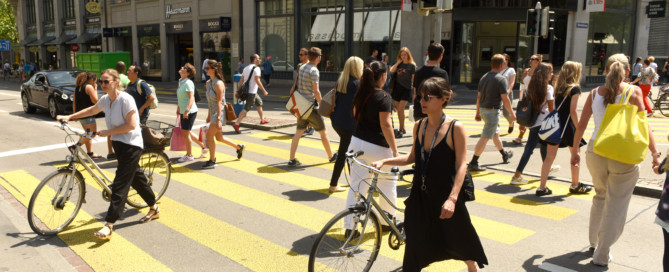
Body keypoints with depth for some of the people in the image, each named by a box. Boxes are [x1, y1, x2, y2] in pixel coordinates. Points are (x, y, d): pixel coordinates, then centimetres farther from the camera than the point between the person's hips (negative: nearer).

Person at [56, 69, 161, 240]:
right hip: (118, 144, 9)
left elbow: (131, 125, -21)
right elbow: (91, 110, 26)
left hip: (131, 145, -9)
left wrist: (108, 132, -16)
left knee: (120, 184, -10)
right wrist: (69, 117, 24)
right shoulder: (105, 100, 6)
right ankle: (154, 209, 33)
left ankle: (109, 226, -11)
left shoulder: (125, 99, -18)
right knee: (136, 177, 18)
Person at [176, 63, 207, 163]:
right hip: (184, 111, 10)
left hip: (189, 112, -9)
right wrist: (178, 108, 26)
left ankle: (189, 155, 12)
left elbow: (191, 98, -25)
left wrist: (187, 110, -32)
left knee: (185, 133, -2)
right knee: (185, 132, 16)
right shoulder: (181, 81, 12)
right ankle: (204, 146, 26)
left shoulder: (188, 83, -17)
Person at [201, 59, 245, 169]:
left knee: (209, 136, -7)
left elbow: (219, 102, -21)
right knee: (219, 137, 16)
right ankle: (239, 147, 34)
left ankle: (212, 161, 5)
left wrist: (218, 119, -24)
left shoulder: (218, 84, -17)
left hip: (219, 113, -9)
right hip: (213, 112, 9)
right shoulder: (208, 83, 9)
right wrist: (209, 115, 20)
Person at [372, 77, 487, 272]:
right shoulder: (419, 126, 2)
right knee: (414, 243, 8)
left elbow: (461, 165, -16)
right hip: (420, 195, 4)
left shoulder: (455, 128, -14)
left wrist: (452, 198, -25)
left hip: (445, 196, -4)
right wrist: (384, 162, 1)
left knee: (459, 241, 15)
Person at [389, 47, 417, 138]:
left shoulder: (412, 65, -3)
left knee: (400, 109, -15)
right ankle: (402, 129, 22)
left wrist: (415, 92, -6)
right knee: (399, 110, 10)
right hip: (397, 88, 5)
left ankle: (401, 130, -8)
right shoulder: (399, 64, 10)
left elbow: (413, 79, -3)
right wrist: (398, 62, -4)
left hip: (406, 89, -5)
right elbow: (391, 71, -7)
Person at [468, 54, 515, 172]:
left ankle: (504, 154, 44)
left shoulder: (484, 77, 8)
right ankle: (473, 163, -5)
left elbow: (479, 97, 11)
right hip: (492, 111, -8)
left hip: (483, 109, 9)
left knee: (495, 133, 24)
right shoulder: (501, 79, -15)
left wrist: (478, 112, 18)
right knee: (485, 137, -5)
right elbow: (505, 99, -16)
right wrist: (512, 113, -5)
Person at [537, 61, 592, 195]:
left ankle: (542, 186, 3)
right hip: (567, 125, -5)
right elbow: (573, 111, -13)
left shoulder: (558, 87, 9)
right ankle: (575, 185, 26)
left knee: (549, 156, 6)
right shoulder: (575, 88, -8)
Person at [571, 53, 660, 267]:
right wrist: (655, 153, -2)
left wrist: (575, 150, 15)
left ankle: (594, 242, 36)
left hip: (596, 152, 4)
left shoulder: (595, 93, 3)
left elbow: (581, 125, 5)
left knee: (600, 197, 24)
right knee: (616, 205, 7)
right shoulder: (633, 91, -5)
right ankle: (602, 255, 12)